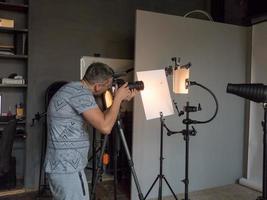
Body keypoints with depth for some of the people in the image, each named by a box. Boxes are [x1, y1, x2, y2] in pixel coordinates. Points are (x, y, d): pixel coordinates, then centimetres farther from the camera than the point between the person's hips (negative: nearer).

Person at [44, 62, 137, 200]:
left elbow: (99, 118, 16)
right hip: (68, 168, -10)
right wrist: (118, 97, -11)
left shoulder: (73, 89, 11)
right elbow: (105, 127, -23)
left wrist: (122, 100, 12)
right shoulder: (80, 92, -19)